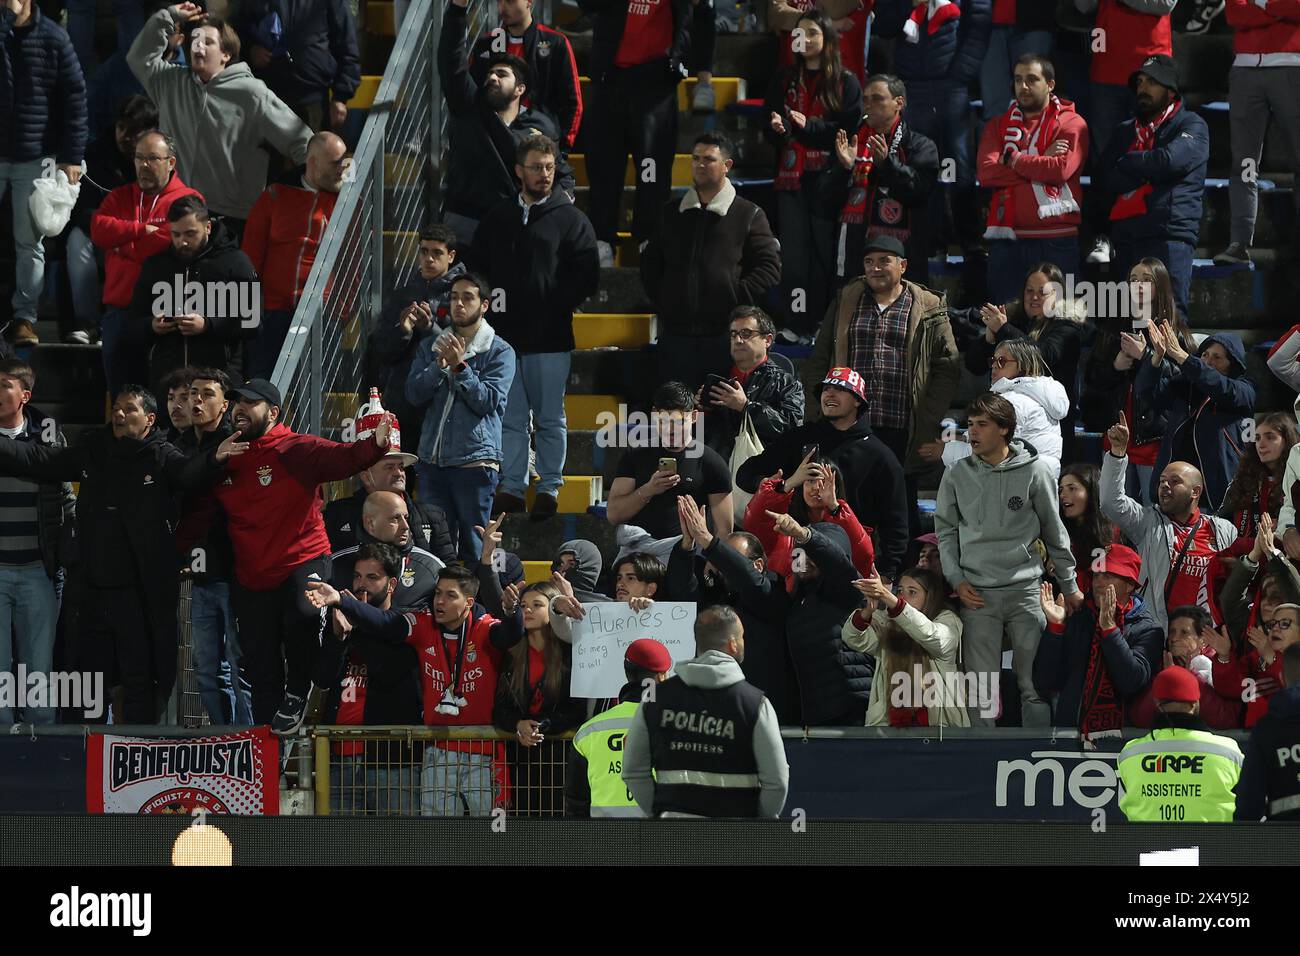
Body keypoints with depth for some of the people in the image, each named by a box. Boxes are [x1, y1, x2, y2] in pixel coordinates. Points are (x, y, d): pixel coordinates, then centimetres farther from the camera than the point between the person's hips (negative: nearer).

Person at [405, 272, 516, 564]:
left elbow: (488, 401, -10)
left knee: (473, 548, -3)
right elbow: (414, 394, 2)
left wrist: (460, 367, -17)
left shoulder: (500, 352, 1)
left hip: (475, 460, -4)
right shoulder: (431, 347, 14)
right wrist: (439, 365, -12)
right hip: (433, 461, 4)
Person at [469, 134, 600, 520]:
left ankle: (549, 489, 11)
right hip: (506, 335, 4)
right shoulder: (498, 217, 13)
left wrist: (556, 307, -10)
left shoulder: (571, 219, 0)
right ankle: (512, 488, 13)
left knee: (550, 419, 4)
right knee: (511, 418, 7)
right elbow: (477, 265, 19)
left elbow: (587, 277, -3)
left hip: (550, 339, -3)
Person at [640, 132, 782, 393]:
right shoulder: (671, 213, 16)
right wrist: (661, 302, 8)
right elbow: (650, 262, 22)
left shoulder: (749, 215, 4)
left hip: (725, 337, -4)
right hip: (676, 335, 4)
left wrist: (737, 301, -10)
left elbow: (769, 268, -1)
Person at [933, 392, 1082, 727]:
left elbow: (1054, 532, 7)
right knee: (981, 686, 0)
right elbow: (945, 530, 12)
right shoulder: (957, 476, 4)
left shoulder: (1034, 472, -1)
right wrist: (957, 579, 0)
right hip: (977, 594, 1)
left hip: (1024, 589, -1)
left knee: (1034, 682, 0)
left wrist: (1069, 586, 11)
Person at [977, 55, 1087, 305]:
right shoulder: (999, 125, 15)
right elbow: (987, 172, -2)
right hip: (1007, 238, 3)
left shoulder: (1071, 123, 4)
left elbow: (1061, 169, -14)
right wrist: (1040, 162, -6)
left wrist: (1013, 159, -2)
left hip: (1056, 240, -3)